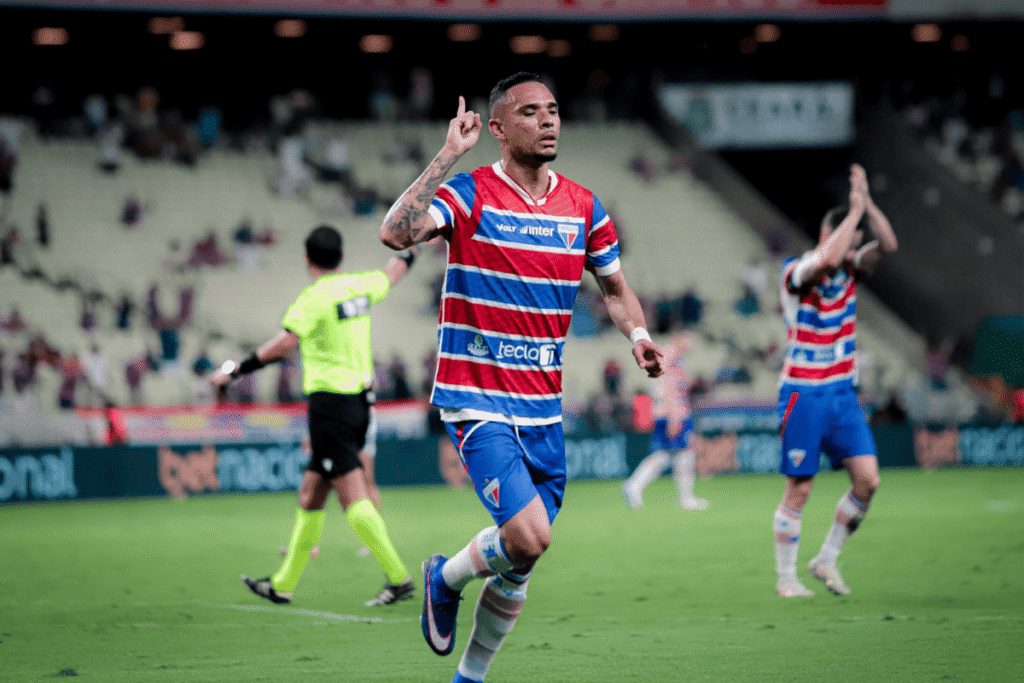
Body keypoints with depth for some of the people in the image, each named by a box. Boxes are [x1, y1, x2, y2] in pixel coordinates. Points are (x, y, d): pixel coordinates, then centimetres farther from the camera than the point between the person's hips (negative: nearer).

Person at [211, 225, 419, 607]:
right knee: (310, 495, 13)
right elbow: (393, 273, 30)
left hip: (329, 400, -8)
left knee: (353, 497, -11)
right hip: (360, 400, 8)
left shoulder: (316, 297, -12)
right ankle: (284, 585, 19)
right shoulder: (361, 286, 9)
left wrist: (237, 370, -17)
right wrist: (410, 251, 50)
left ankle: (399, 578, -17)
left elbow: (284, 344, -23)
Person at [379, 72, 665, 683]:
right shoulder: (469, 194, -8)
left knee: (520, 566, 8)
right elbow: (397, 233, -26)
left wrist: (638, 334, 0)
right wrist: (450, 155, -27)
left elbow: (615, 288, 20)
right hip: (477, 400, -6)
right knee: (528, 537, -21)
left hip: (544, 410, 6)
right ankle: (446, 579, 10)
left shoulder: (583, 207, 7)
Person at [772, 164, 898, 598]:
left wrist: (867, 202, -17)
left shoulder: (849, 271, 7)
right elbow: (827, 258, -33)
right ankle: (786, 578, 9)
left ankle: (827, 560, 10)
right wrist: (855, 209, -26)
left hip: (842, 391, 6)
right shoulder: (796, 273, -12)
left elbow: (887, 245, -7)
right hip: (803, 394, -6)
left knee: (867, 478, -5)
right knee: (799, 489, -2)